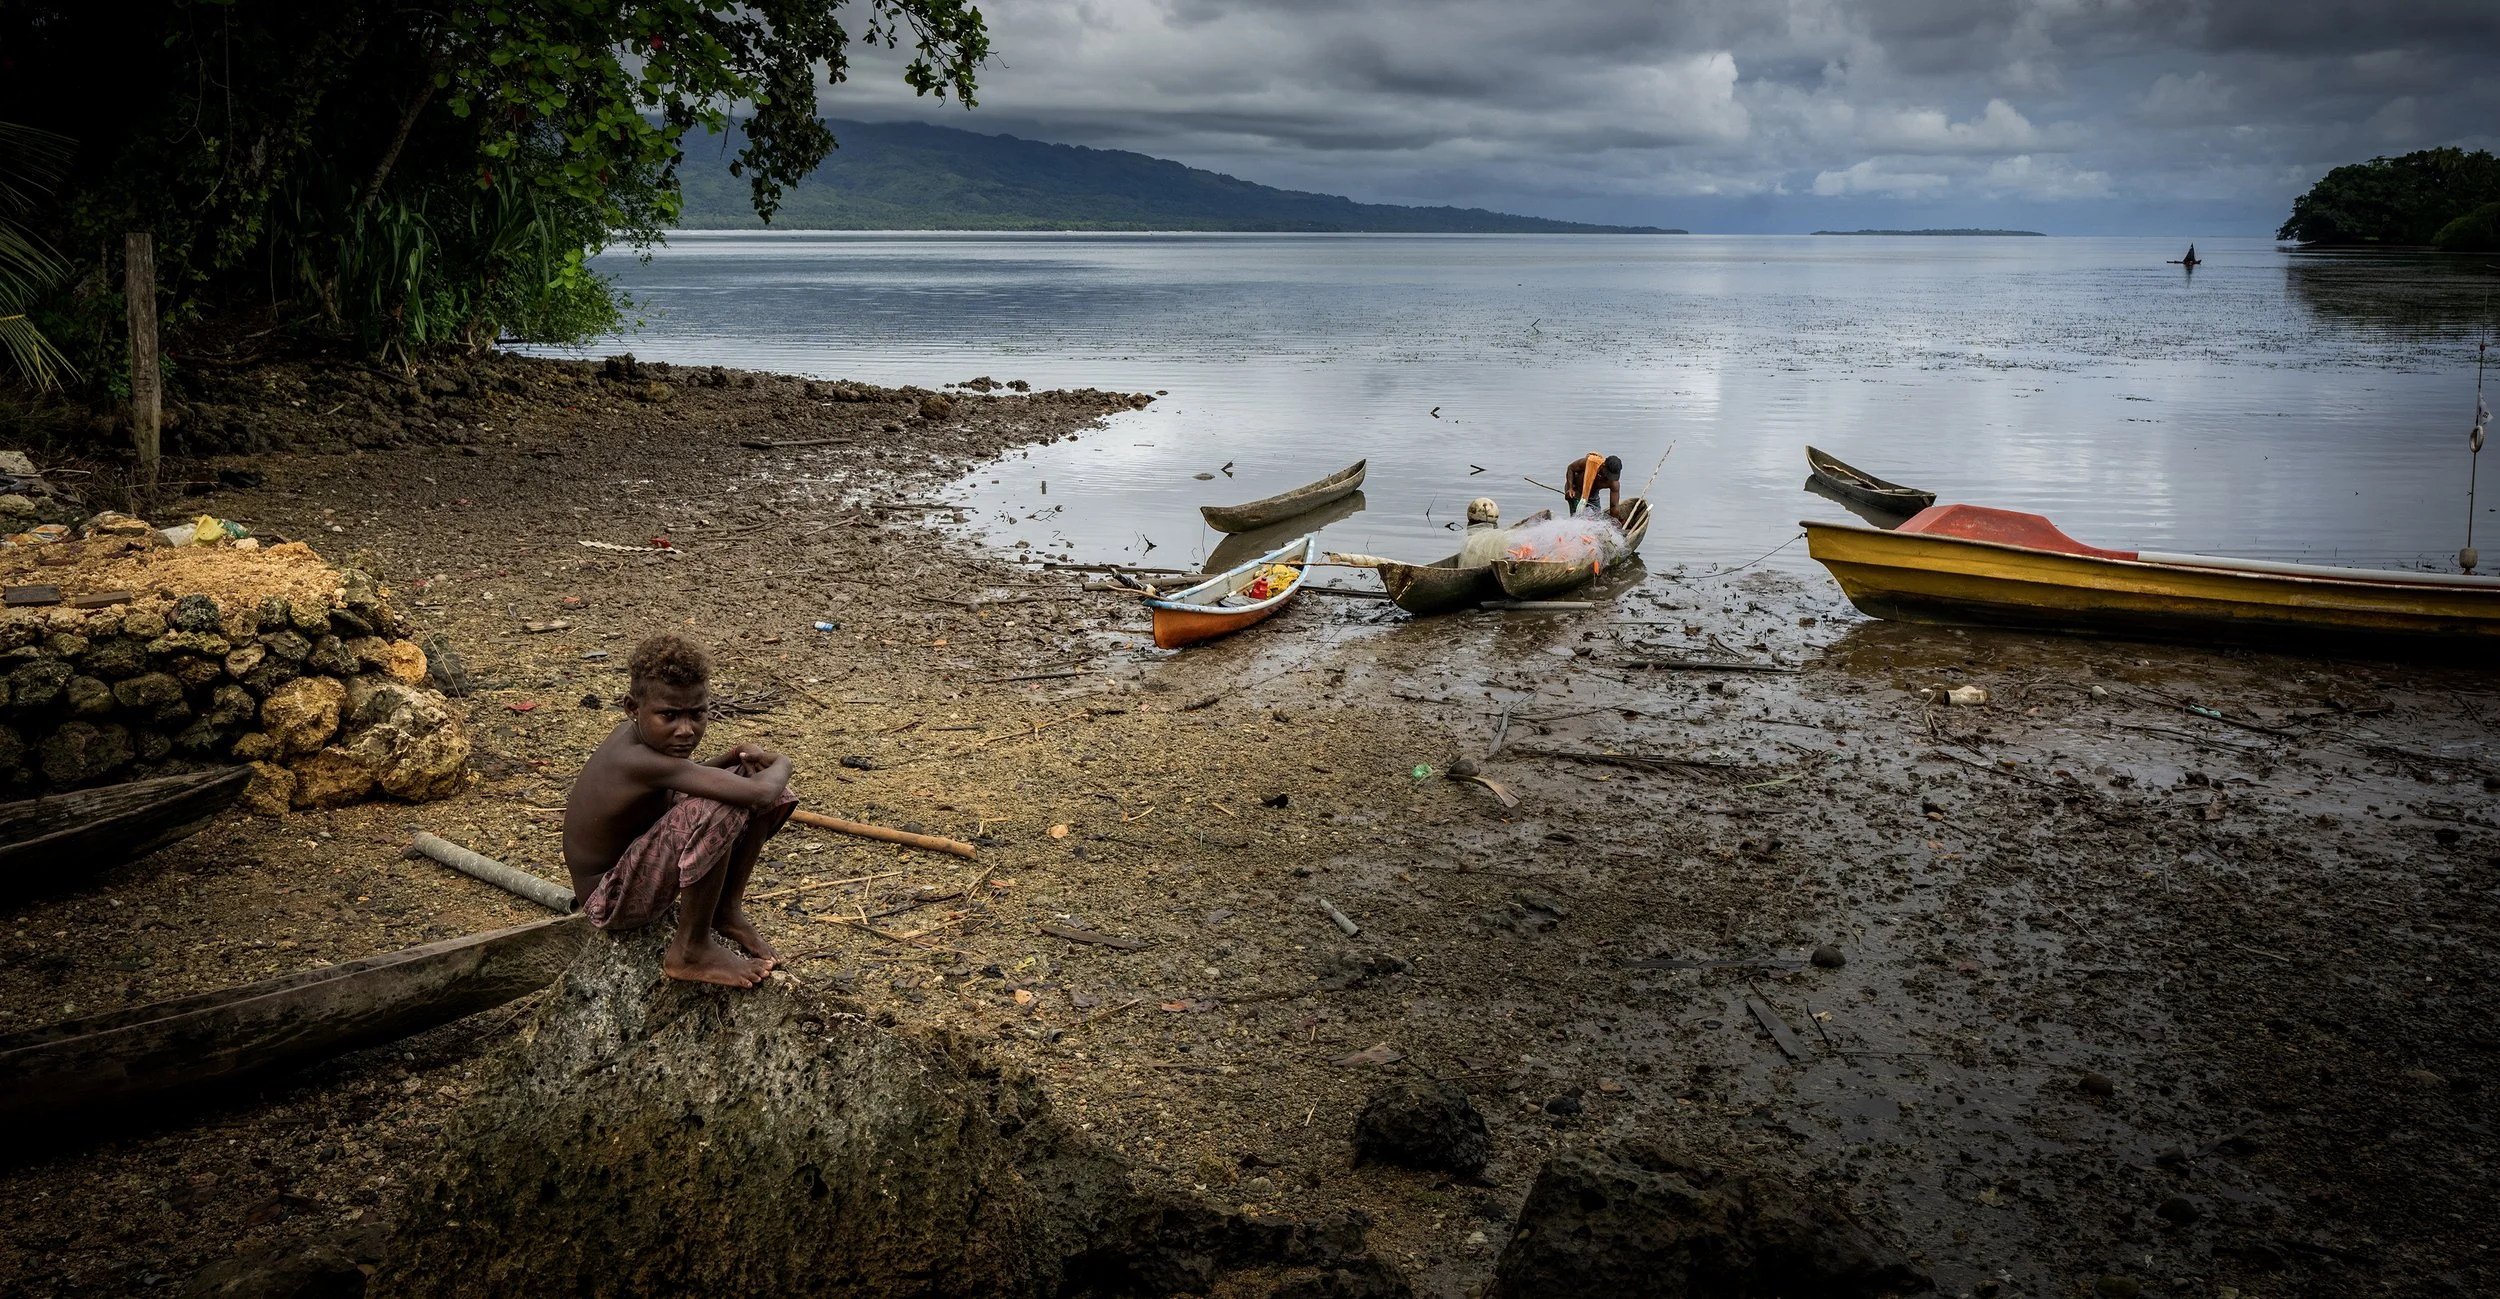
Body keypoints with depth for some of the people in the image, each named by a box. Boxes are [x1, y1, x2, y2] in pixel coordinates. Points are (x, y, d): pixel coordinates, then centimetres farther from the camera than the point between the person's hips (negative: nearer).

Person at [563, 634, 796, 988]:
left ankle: (727, 909, 14)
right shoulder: (642, 760, -33)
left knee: (749, 775, 3)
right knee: (715, 811, -35)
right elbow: (758, 794, -39)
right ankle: (691, 951, -16)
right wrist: (781, 764, -15)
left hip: (639, 860, 9)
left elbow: (677, 780, 17)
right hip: (612, 902, -9)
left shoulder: (634, 733, -6)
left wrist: (727, 760, -4)